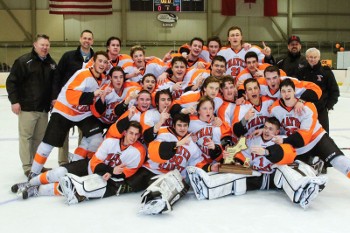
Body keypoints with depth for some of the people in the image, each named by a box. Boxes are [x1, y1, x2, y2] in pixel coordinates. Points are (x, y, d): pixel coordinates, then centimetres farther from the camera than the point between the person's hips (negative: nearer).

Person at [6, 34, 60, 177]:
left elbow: (55, 82, 16)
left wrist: (54, 98, 2)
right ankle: (28, 167, 8)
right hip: (27, 107, -6)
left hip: (44, 107, 6)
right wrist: (14, 101, -13)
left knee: (40, 137, 12)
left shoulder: (51, 63, 10)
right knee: (26, 136, 0)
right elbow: (11, 81, -9)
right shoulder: (24, 61, -8)